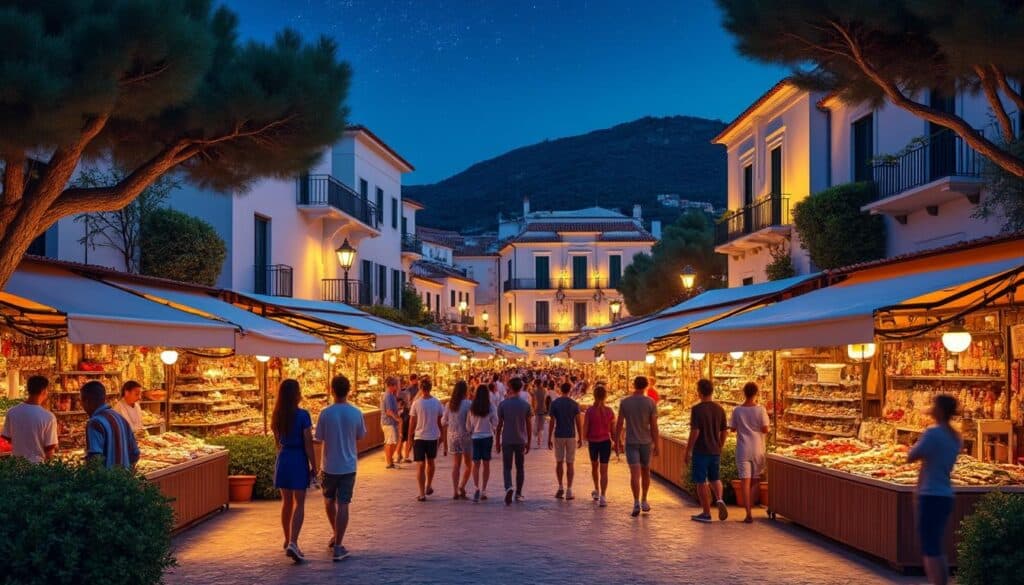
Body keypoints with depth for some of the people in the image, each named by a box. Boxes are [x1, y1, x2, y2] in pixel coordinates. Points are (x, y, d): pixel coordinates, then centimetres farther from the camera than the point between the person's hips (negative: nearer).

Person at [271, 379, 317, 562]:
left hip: (283, 459, 5)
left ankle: (288, 541, 26)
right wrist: (314, 466, -6)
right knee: (299, 503, -3)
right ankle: (293, 543, -15)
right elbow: (308, 443, -13)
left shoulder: (277, 416, 4)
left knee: (286, 501, 15)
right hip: (299, 460, -5)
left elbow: (277, 442, 13)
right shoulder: (302, 415, -13)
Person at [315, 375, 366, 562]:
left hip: (329, 466, 0)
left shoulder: (325, 414, -10)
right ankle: (338, 547, -2)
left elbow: (319, 438, -2)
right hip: (348, 466, 0)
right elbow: (360, 436, 6)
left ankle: (335, 534, 33)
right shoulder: (356, 413, -6)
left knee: (329, 500, 23)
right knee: (343, 505, 1)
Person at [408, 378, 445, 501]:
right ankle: (428, 487, 35)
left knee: (420, 465, 0)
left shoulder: (416, 403, -10)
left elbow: (412, 423, -6)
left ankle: (422, 494, -4)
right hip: (433, 437, 3)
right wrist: (441, 434, 16)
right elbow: (440, 421, 3)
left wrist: (410, 437, 5)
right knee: (430, 462, 23)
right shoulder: (437, 403, -3)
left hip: (419, 437, -3)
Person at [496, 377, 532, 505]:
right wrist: (528, 443, 11)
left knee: (507, 467, 3)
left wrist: (498, 442, 7)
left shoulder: (503, 404, -5)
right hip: (521, 441, 1)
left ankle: (509, 488, -21)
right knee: (520, 467, 14)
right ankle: (518, 494, 19)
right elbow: (528, 426, 1)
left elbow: (500, 425, -3)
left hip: (507, 441, -1)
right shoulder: (526, 404, -2)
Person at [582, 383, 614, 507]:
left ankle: (597, 491, 41)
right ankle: (602, 497, -12)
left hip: (593, 442, 0)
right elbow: (613, 431, -1)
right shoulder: (609, 411, -7)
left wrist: (586, 438, 12)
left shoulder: (590, 411, -12)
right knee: (604, 470, 0)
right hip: (606, 442, 0)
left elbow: (585, 430, -9)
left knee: (594, 466, 24)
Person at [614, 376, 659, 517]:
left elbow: (619, 423, -1)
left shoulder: (624, 402, -4)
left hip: (631, 442, 0)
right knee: (645, 471, 18)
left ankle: (636, 504, -18)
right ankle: (644, 501, 25)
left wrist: (617, 441, 10)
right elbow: (654, 426, -8)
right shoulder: (650, 402, -7)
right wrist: (656, 445, -2)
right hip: (646, 442, 0)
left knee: (635, 473, -6)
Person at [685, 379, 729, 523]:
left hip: (701, 451, -5)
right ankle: (719, 499, -6)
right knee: (714, 478, 20)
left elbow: (694, 432, -17)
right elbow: (724, 432, 8)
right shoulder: (720, 409, 4)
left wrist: (687, 452, -9)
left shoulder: (697, 409, -13)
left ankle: (706, 513, 6)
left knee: (701, 481, 4)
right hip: (715, 451, 5)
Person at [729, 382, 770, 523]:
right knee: (755, 480, 17)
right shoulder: (760, 409, -6)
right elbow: (765, 429, -9)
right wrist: (768, 423, 12)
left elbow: (733, 428, 5)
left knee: (745, 481, -3)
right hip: (757, 449, 0)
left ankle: (748, 514, -9)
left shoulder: (737, 410, -2)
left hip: (742, 450, 0)